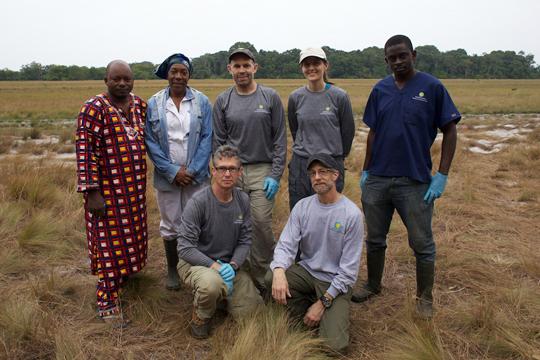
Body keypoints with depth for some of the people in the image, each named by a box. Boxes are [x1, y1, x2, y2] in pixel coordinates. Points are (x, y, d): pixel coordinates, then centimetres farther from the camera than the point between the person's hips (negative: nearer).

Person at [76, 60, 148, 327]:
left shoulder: (140, 105, 6)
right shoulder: (94, 109, -13)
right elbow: (85, 152, -17)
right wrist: (91, 192, -20)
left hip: (135, 188, 6)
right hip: (107, 188, -6)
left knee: (130, 237, 18)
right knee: (110, 242, 1)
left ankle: (122, 275, 41)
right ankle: (107, 304, 13)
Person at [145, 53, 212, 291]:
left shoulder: (202, 101, -2)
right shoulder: (153, 104, -1)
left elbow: (207, 138, -4)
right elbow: (150, 141, -3)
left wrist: (192, 170, -11)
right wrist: (173, 171, -11)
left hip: (196, 176, 0)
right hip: (167, 177, 1)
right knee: (170, 225, 13)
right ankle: (172, 269, 30)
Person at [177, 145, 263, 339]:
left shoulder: (243, 200, -2)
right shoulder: (198, 202, -19)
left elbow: (245, 240, 2)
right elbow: (185, 248, -18)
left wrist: (233, 265, -16)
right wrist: (214, 266, -28)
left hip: (230, 264, 5)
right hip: (196, 262, -5)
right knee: (212, 283, -39)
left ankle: (220, 293, 25)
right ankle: (200, 316, -3)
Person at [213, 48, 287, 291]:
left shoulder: (270, 97, 1)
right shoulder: (223, 101, 6)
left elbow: (280, 139, 0)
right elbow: (218, 141, 7)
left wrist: (275, 174, -6)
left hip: (262, 170, -1)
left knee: (261, 223, -6)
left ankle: (263, 277, 10)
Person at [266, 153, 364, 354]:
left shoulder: (352, 214, -15)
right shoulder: (302, 207, -3)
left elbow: (349, 269, -13)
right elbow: (286, 245, -9)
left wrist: (323, 302, -16)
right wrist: (279, 270, -33)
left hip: (335, 282, -3)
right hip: (306, 272, 4)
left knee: (334, 345, -21)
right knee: (271, 278, -26)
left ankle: (332, 315, 14)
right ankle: (304, 317, 2)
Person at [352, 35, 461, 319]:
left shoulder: (432, 87, -5)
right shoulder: (380, 90, 6)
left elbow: (450, 131, -4)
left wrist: (442, 176, -10)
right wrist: (365, 171, 10)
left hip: (415, 181, -3)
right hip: (377, 179, 4)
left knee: (422, 244, 7)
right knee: (375, 239, 15)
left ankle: (425, 298, 26)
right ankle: (373, 286, 36)